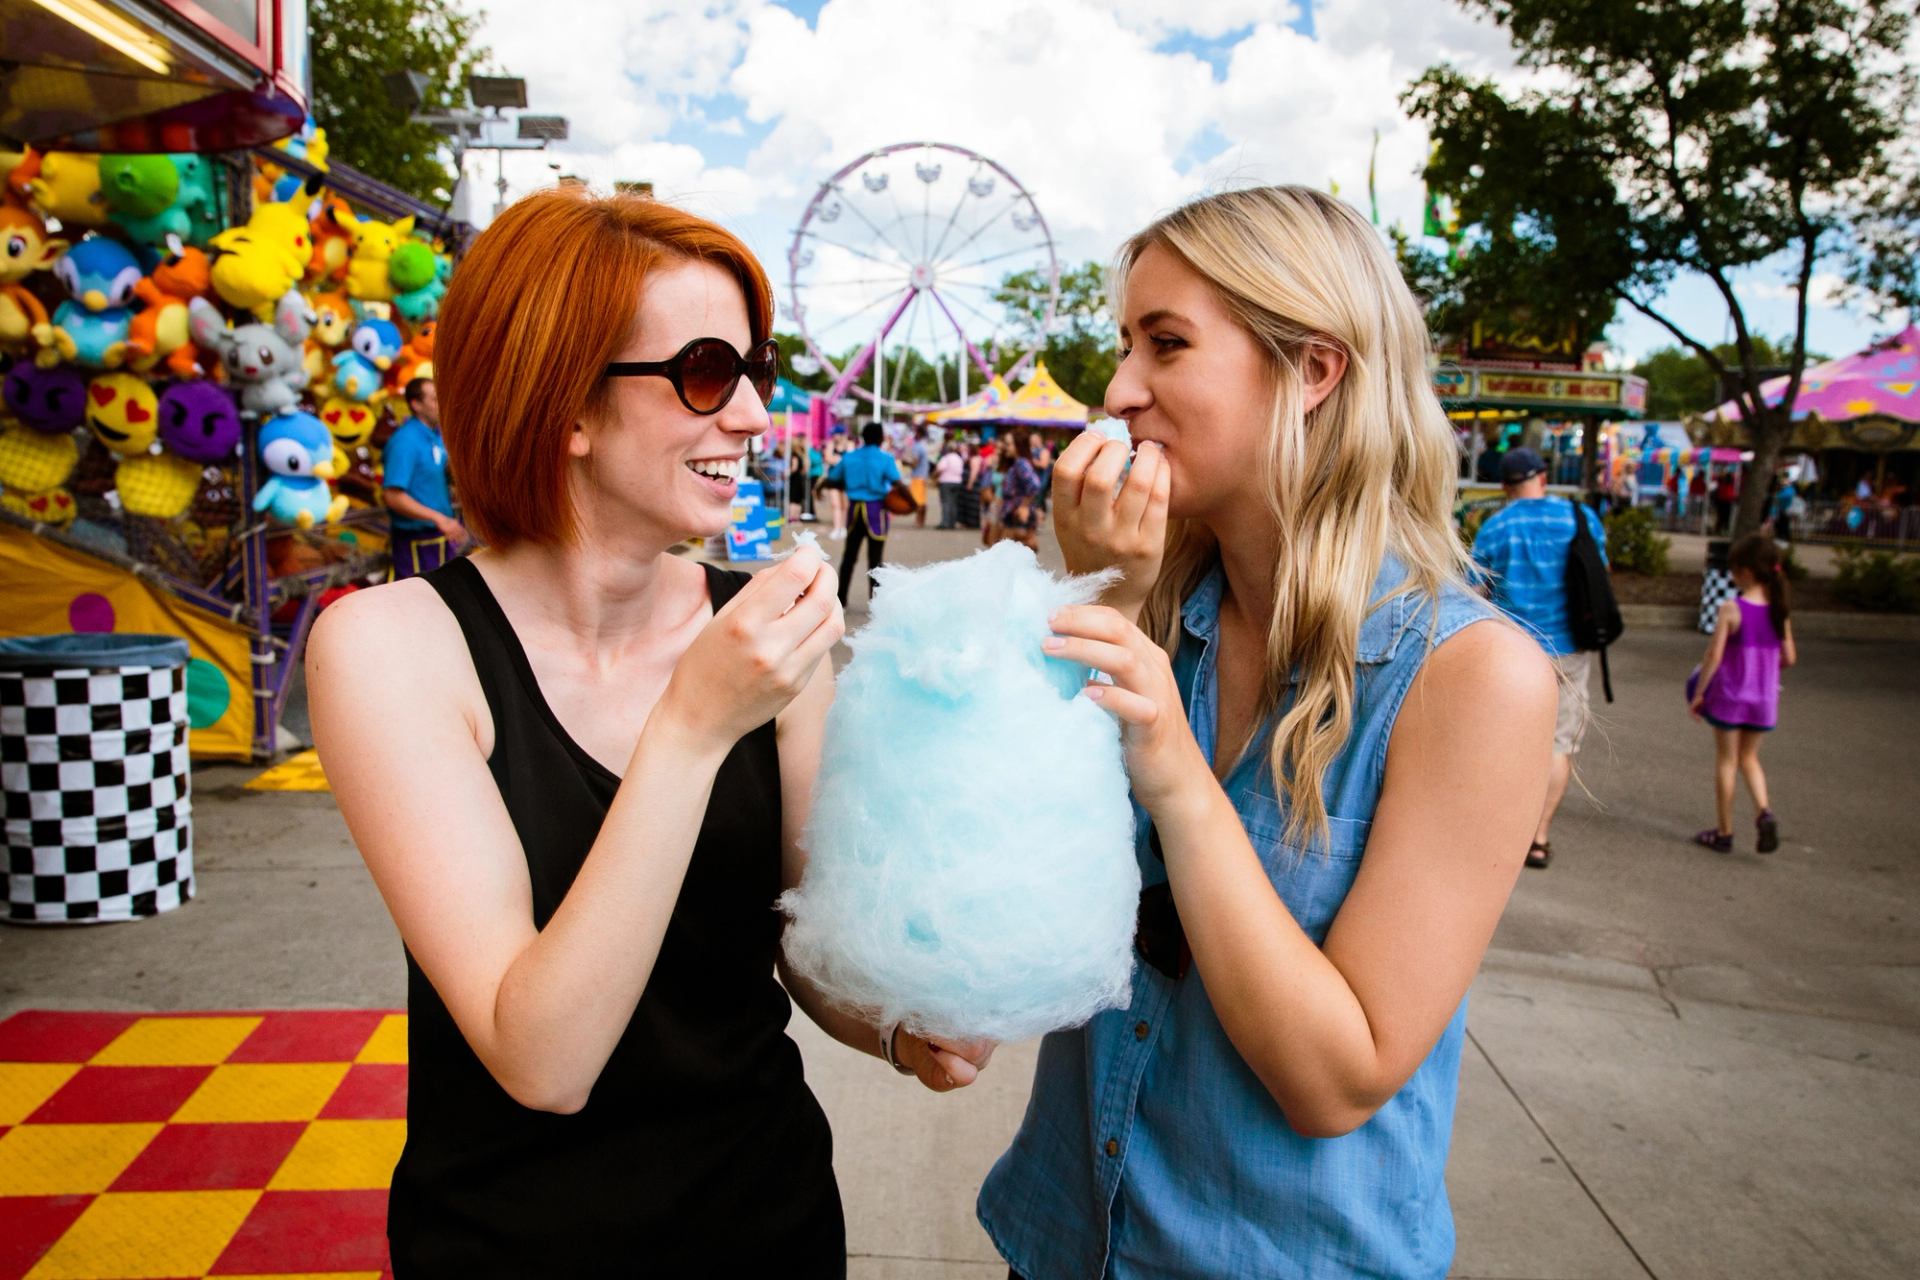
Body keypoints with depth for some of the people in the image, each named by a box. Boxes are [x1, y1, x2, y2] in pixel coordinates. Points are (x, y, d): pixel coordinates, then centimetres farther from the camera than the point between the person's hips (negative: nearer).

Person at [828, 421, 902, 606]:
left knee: (849, 556, 12)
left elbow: (832, 479, 6)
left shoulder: (849, 457, 5)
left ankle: (841, 600, 14)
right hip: (876, 509, -4)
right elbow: (897, 484, -18)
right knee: (875, 558, 2)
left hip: (854, 509, 4)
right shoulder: (885, 458, -7)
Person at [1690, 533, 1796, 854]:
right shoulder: (1779, 611, -1)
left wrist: (1698, 693, -7)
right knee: (1749, 758, 21)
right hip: (1764, 698, 4)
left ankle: (1724, 832, 14)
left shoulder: (1730, 610, -15)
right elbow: (1789, 658, 3)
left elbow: (1714, 656, -16)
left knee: (1726, 761, 8)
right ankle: (1764, 810, -2)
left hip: (1729, 696, -4)